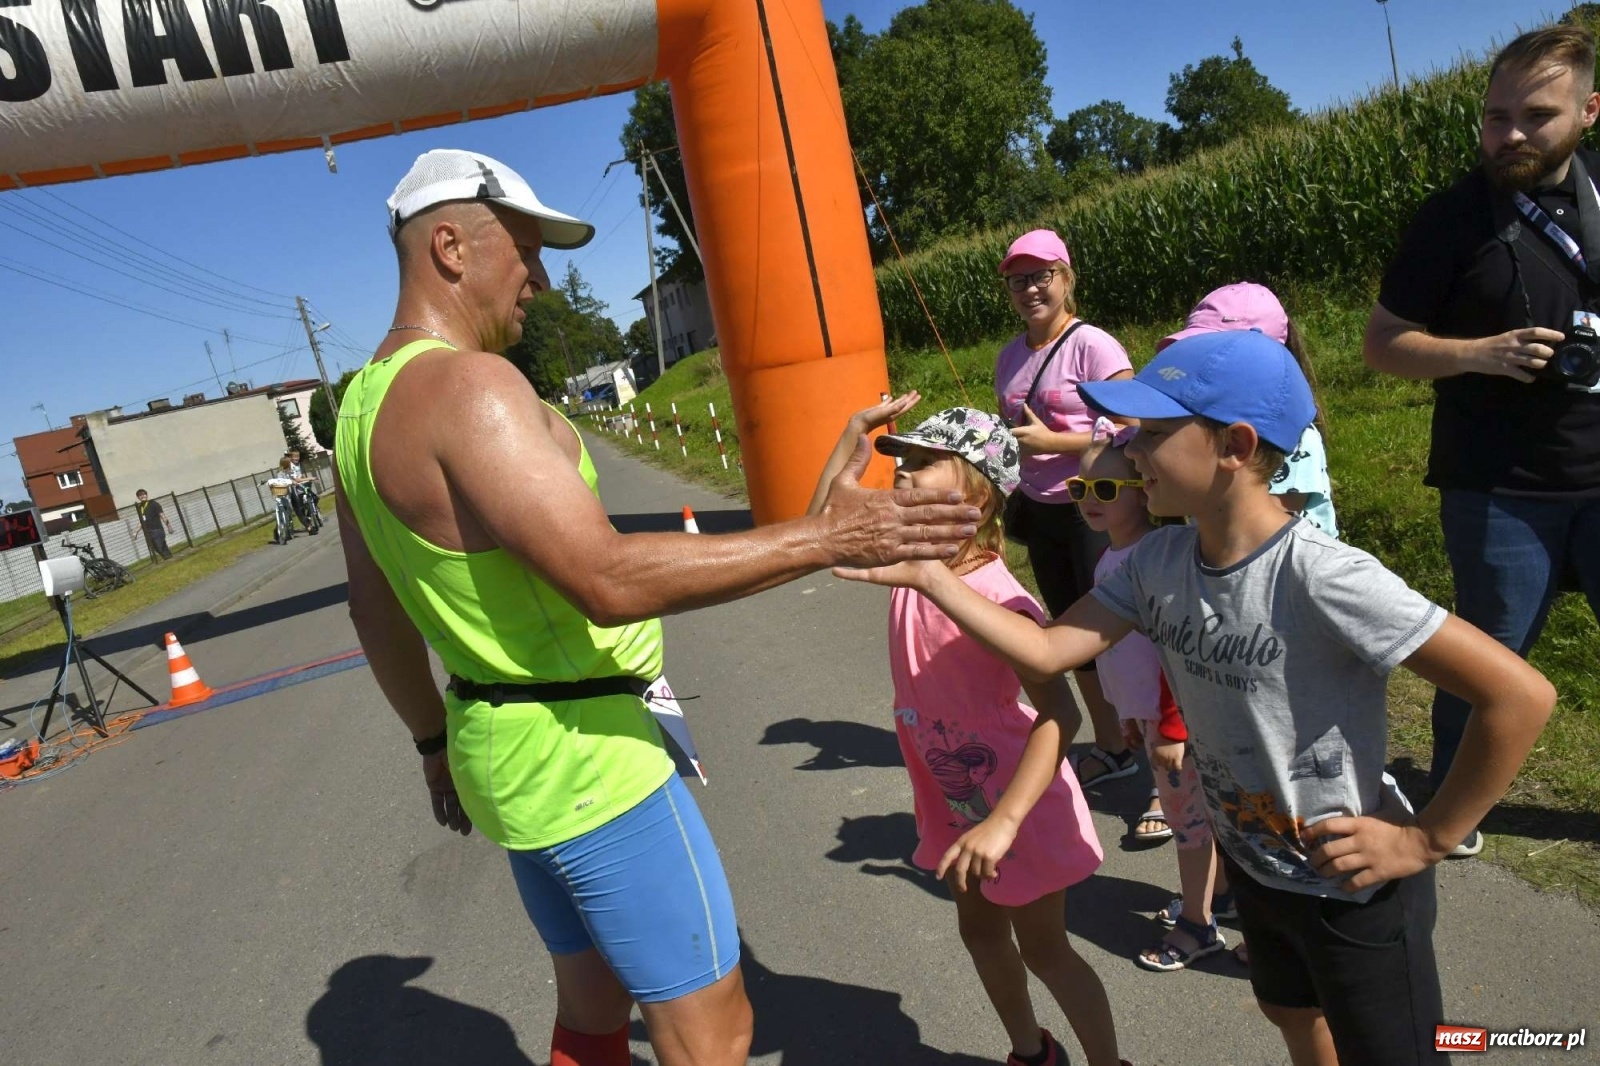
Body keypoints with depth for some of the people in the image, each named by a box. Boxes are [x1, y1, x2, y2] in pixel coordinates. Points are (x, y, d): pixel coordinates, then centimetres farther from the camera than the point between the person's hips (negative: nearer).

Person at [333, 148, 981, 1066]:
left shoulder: (366, 406, 10)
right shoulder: (466, 386, -21)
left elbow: (376, 611, 16)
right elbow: (606, 581, -30)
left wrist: (437, 741, 27)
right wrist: (825, 537, -27)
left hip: (504, 747, 10)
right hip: (583, 756, -9)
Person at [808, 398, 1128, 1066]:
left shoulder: (995, 595, -32)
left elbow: (1059, 712, -38)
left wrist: (1003, 821, -46)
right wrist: (857, 429, -5)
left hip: (1016, 801, -8)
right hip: (954, 798, 8)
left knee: (1042, 947, 10)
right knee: (979, 929, 24)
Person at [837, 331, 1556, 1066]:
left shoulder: (1323, 577, -33)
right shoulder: (1156, 563, -12)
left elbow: (1521, 695, -30)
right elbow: (1045, 652, -12)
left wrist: (1427, 839, -22)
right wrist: (926, 576, -18)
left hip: (1355, 888, -7)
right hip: (1250, 863, 7)